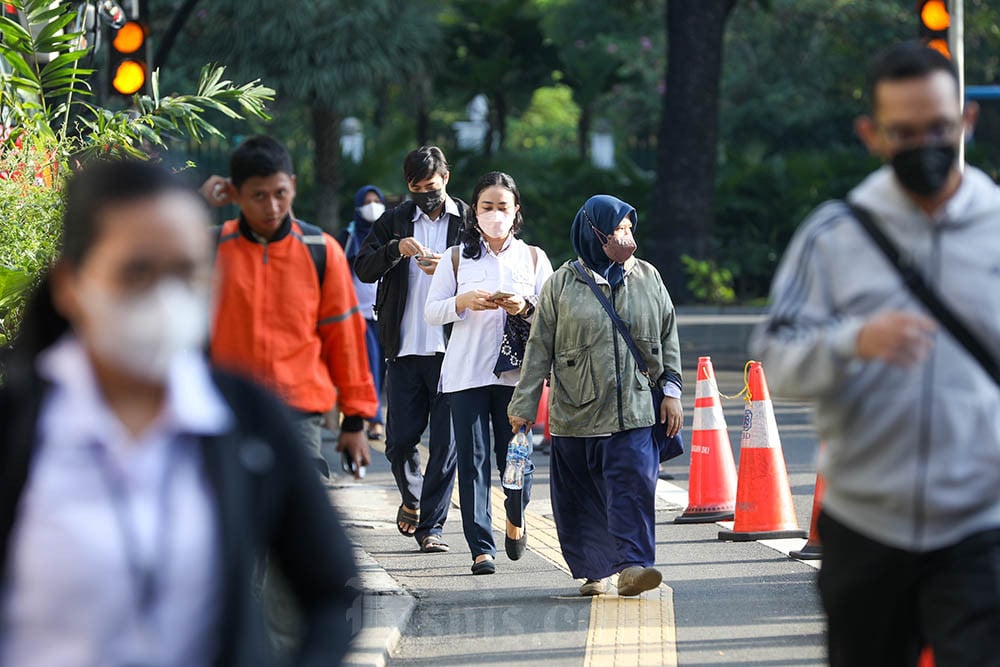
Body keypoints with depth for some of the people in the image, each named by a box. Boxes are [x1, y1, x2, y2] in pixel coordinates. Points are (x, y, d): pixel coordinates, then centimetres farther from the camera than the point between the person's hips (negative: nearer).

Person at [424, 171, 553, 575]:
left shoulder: (533, 258, 12)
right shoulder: (456, 258, 10)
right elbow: (432, 311, 5)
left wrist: (526, 308, -12)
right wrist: (464, 302, -14)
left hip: (517, 371, 0)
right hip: (466, 372, 0)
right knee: (473, 460, -5)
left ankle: (516, 519, 29)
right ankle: (482, 548, -3)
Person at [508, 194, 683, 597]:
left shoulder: (648, 278, 8)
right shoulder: (562, 284, 1)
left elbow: (669, 338, 15)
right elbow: (539, 349, 4)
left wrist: (671, 391, 9)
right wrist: (523, 405, 3)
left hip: (633, 412, 0)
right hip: (575, 414, 0)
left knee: (633, 487, -13)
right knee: (580, 498, 4)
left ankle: (633, 565, -17)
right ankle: (594, 571, 15)